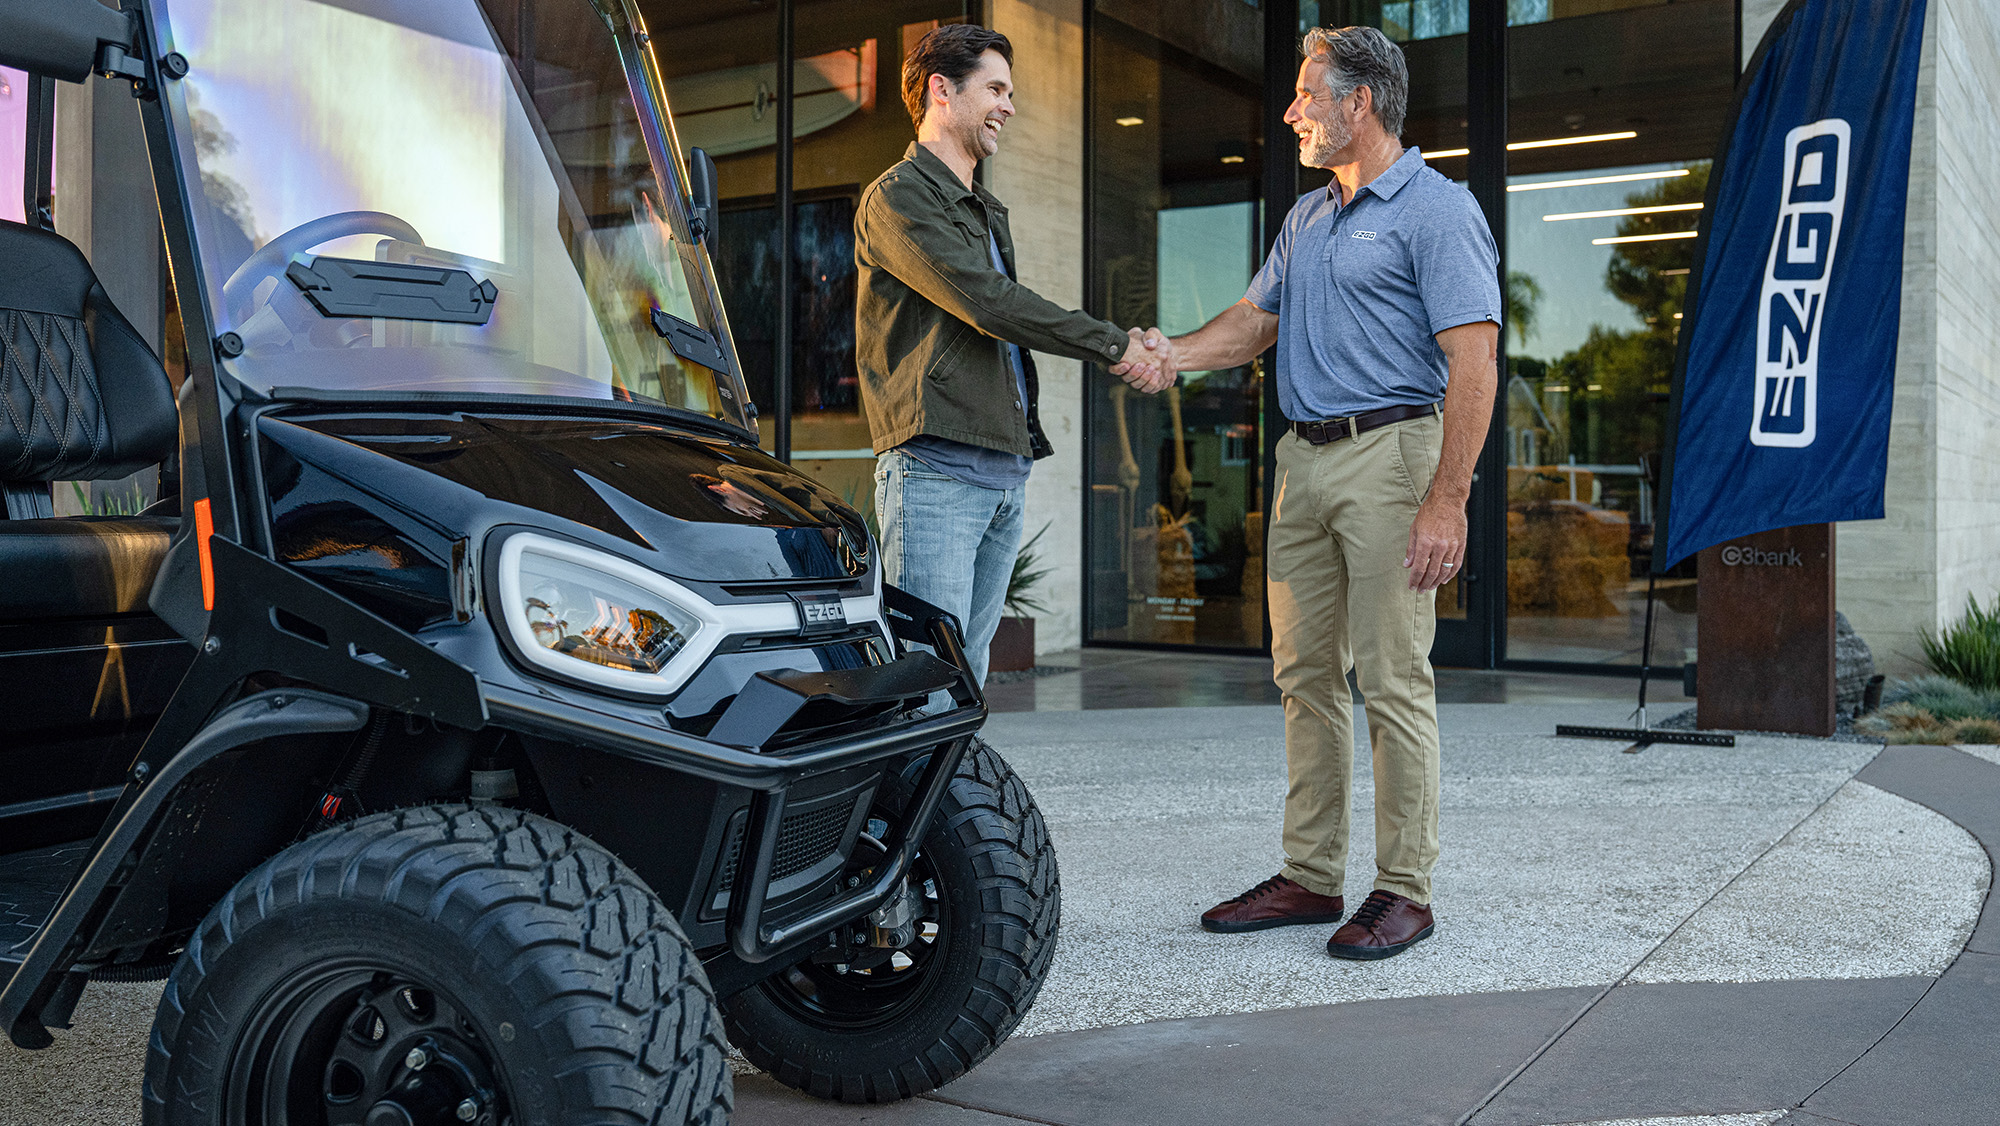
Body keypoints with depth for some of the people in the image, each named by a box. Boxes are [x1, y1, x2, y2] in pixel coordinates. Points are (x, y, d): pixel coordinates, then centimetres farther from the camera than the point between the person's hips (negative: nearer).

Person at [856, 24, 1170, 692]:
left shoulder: (987, 210, 26)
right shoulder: (897, 198, -4)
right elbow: (985, 304, -15)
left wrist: (1129, 345, 8)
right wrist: (1111, 344, -9)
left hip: (1007, 473, 9)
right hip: (935, 469, -9)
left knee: (967, 678, 8)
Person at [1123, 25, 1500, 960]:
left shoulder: (1437, 210, -6)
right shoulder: (1305, 218, 20)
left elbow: (1473, 363, -13)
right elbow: (1254, 321, 21)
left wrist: (1446, 501, -20)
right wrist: (1168, 354, 0)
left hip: (1389, 453, -8)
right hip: (1303, 461, 8)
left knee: (1391, 679, -6)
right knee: (1306, 674, 9)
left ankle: (1404, 889, 4)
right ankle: (1310, 875, 18)